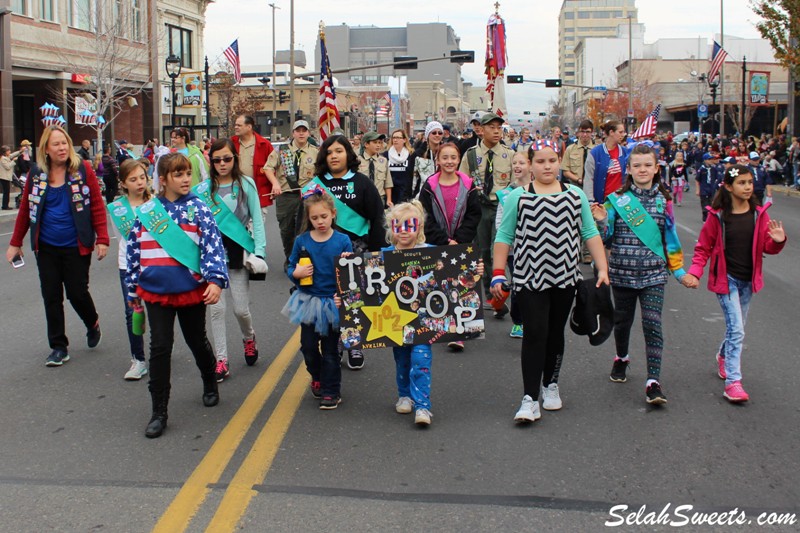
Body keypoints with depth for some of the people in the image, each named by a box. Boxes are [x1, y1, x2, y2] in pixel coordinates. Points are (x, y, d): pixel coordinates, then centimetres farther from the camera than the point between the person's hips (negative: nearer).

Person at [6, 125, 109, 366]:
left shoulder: (83, 169, -7)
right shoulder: (36, 173, 0)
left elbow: (97, 206, -6)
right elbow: (25, 209, 7)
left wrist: (102, 238, -12)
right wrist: (15, 243, 9)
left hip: (76, 246, -3)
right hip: (46, 247, 3)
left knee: (77, 292, 3)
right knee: (51, 297, 6)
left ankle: (93, 324, 34)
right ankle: (58, 346, 17)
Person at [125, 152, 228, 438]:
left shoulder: (198, 208, -4)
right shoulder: (145, 212, 2)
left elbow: (213, 245, -11)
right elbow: (134, 251, 9)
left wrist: (215, 280, -23)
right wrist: (133, 290, 13)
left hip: (192, 290, -1)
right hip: (155, 291, 1)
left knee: (197, 341, 15)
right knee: (160, 348, 1)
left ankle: (210, 384, 43)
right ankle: (159, 412, 10)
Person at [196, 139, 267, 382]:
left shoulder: (246, 184, -2)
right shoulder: (203, 189, 2)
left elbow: (257, 219, -1)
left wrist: (259, 251, -10)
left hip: (238, 252, -1)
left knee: (241, 309, 2)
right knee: (217, 308, 1)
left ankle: (249, 338, 35)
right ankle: (221, 360, 10)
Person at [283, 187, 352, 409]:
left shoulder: (342, 241, -8)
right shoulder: (301, 241, -4)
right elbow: (291, 269, 4)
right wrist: (296, 273, -17)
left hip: (333, 302, -2)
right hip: (309, 301, 2)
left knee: (330, 350, 7)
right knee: (309, 347, 11)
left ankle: (331, 391, 19)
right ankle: (317, 378, 39)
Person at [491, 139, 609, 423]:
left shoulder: (575, 195, 7)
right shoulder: (518, 197, 0)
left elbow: (590, 234, 7)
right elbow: (504, 236, 2)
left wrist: (602, 269, 0)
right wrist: (498, 273, -4)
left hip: (565, 277, 3)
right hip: (530, 277, -3)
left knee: (555, 333, 13)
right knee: (535, 334, -10)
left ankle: (550, 385, 30)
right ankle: (530, 398, -8)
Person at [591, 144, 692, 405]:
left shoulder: (663, 200, 3)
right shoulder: (617, 199, -1)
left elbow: (670, 237, 9)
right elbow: (606, 238, 2)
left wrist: (679, 270, 7)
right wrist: (601, 221, -18)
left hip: (653, 274, -1)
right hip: (622, 272, 1)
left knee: (652, 325, -9)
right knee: (622, 321, 16)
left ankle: (653, 381, -7)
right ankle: (621, 358, 44)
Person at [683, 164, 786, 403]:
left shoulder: (759, 214, -1)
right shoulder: (718, 216, -9)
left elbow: (767, 247, 3)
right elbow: (703, 247, -3)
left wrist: (778, 241, -19)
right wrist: (695, 271, -16)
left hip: (748, 280, 4)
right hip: (726, 279, -4)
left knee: (737, 327, 17)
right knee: (736, 329, -12)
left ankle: (724, 356, 47)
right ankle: (732, 381, -9)